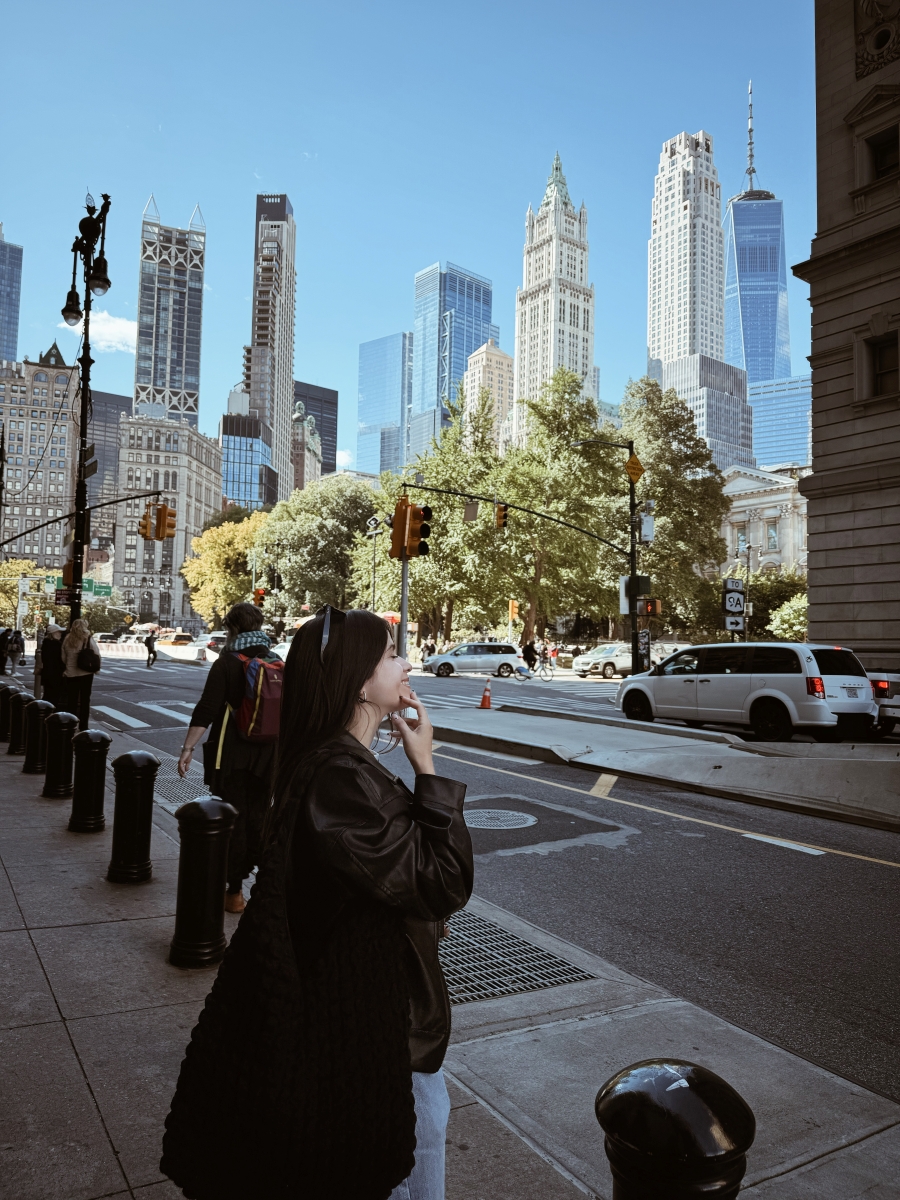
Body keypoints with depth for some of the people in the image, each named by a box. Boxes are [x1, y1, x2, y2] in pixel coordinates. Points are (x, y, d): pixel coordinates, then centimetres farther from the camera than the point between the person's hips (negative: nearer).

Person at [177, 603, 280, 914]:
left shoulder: (227, 663, -10)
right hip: (268, 755, 4)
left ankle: (234, 891, 11)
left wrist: (188, 747, -10)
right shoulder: (279, 665, 3)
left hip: (231, 755, -4)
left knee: (233, 819, 6)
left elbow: (206, 710, -16)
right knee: (259, 818, 16)